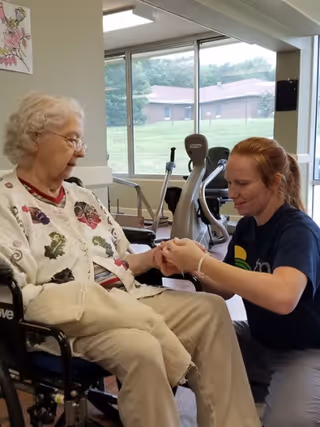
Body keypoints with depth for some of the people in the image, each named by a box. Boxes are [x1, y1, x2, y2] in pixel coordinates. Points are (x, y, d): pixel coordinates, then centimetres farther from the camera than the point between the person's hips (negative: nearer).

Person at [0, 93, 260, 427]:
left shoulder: (82, 197, 16)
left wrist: (153, 259, -2)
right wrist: (90, 303, -21)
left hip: (127, 301, 7)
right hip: (68, 323, -7)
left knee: (211, 309, -7)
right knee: (142, 349, -34)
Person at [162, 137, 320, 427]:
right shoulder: (246, 225, 0)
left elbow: (283, 297, -43)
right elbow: (226, 289, 6)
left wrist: (202, 261, -38)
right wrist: (188, 269, -15)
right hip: (259, 341, 7)